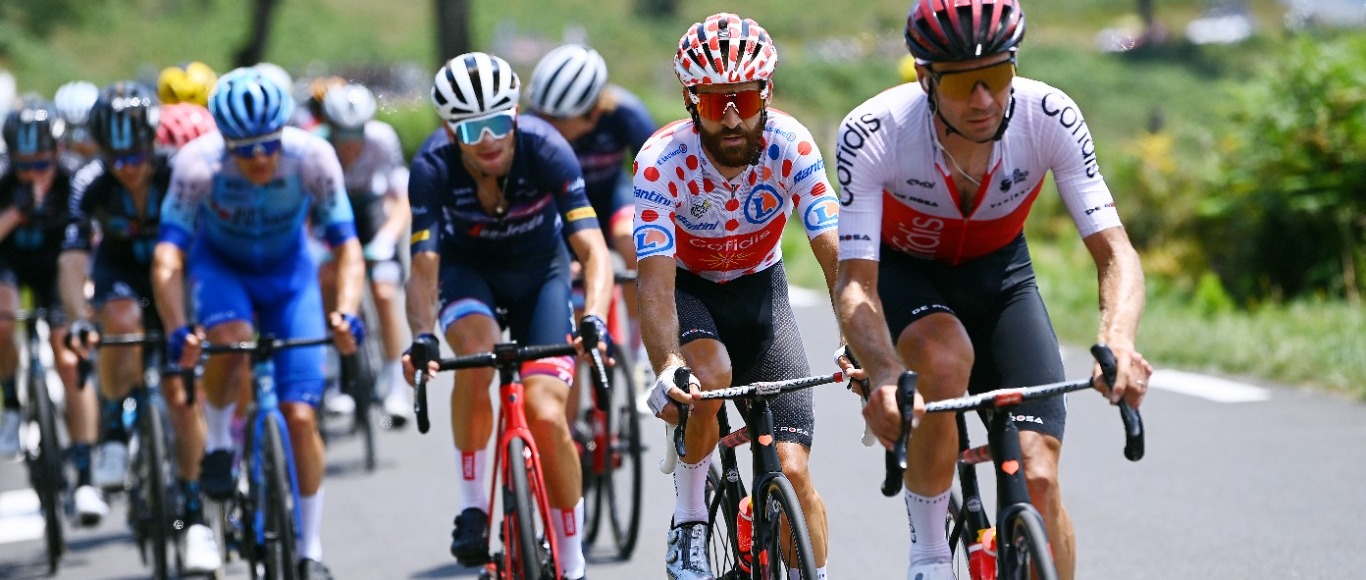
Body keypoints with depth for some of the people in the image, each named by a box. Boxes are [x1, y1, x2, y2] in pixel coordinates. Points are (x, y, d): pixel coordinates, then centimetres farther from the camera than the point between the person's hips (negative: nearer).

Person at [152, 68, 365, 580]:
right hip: (219, 265, -1)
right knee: (231, 340, -36)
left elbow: (347, 248, -27)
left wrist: (345, 313, -45)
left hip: (289, 273, 1)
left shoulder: (313, 157, -29)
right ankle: (217, 443, -7)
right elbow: (167, 258, -35)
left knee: (300, 417, -7)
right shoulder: (198, 163, -31)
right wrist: (176, 330, -51)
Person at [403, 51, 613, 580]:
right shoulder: (432, 166, -28)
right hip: (468, 270, 0)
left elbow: (592, 249, -35)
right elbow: (424, 263, -32)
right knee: (475, 355, -34)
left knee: (547, 414, -17)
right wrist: (421, 337, -50)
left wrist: (594, 321, -52)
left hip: (540, 271, 0)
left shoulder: (545, 149, -30)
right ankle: (472, 507, -18)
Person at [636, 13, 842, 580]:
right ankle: (688, 522, -12)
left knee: (793, 469, -12)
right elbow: (655, 283, -34)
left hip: (758, 288, 2)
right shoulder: (661, 161, -28)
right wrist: (666, 368, -52)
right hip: (685, 287, -2)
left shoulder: (791, 146, -24)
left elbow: (837, 257, -29)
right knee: (709, 374, -35)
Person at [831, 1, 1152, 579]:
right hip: (903, 273, -2)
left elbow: (1115, 252, -29)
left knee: (1038, 480, -14)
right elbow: (855, 282, -35)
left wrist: (1118, 343, -50)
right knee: (946, 357, -37)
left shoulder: (1049, 117, -28)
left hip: (999, 275, 2)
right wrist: (883, 374, -55)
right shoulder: (871, 134, -32)